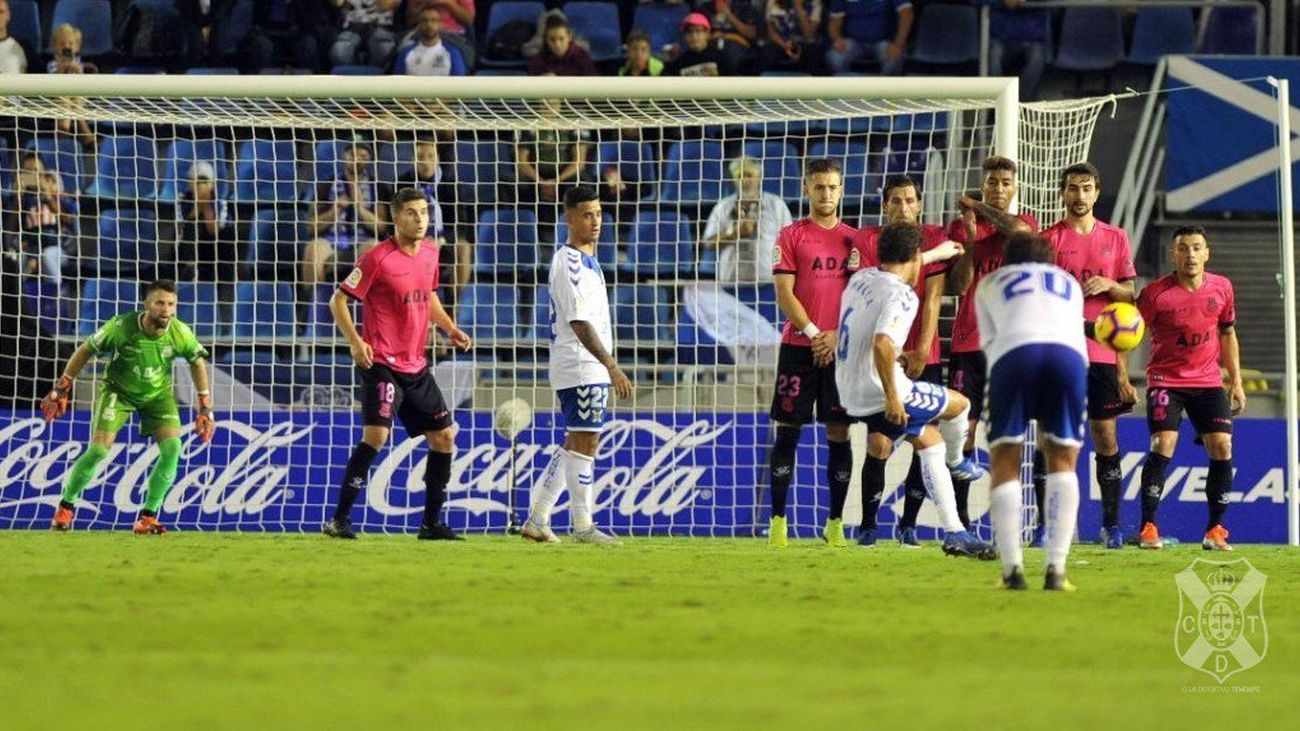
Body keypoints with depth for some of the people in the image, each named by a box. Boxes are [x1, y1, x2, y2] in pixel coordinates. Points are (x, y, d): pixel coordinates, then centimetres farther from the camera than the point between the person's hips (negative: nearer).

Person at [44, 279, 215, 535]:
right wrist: (62, 387, -9)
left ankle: (147, 518, -6)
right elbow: (86, 350, -13)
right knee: (98, 450, -15)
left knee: (172, 449, -18)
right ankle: (66, 506, 9)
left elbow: (197, 361, 0)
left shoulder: (180, 334, -21)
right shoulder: (121, 327, -29)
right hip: (119, 389, -2)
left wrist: (205, 408, 1)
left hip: (158, 392, 2)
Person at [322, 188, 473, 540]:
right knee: (376, 433, -21)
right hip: (382, 363, -8)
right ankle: (340, 519, -16)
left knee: (444, 436, 8)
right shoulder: (378, 259, -12)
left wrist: (450, 329, 12)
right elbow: (338, 300, -9)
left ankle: (432, 523, 18)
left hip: (416, 366, 8)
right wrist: (355, 342, -21)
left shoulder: (430, 253, 9)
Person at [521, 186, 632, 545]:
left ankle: (537, 520, 14)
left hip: (592, 369, 10)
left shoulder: (588, 260, 17)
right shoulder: (568, 262, -14)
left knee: (575, 445, 11)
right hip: (579, 366, -10)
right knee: (583, 443, -7)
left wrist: (608, 367, 21)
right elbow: (578, 321, -21)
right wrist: (611, 366, -26)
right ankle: (583, 526, -3)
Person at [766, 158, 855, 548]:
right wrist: (812, 332, -12)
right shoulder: (791, 236, 4)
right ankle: (777, 521, 2)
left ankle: (835, 522, 6)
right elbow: (784, 293, -3)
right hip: (798, 346, -2)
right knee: (787, 432, -2)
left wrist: (837, 335, -8)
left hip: (840, 350, 2)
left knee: (839, 434, 1)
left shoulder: (853, 239, 10)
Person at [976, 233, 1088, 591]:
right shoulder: (1069, 283, 37)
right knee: (1062, 460, 14)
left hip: (1013, 353, -1)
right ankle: (1056, 569, 0)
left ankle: (1013, 568, -8)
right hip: (1069, 355, 1)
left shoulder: (989, 284, 33)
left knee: (1004, 464, 8)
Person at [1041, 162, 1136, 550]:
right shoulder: (1049, 239, 2)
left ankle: (1112, 525, 9)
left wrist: (1109, 286, -7)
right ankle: (1045, 525, 1)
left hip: (1103, 354, 2)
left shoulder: (1115, 238, 10)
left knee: (1106, 437, 3)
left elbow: (1129, 295, 12)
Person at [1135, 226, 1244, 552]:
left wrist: (1236, 381, 13)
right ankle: (1148, 528, -10)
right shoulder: (1155, 293, -11)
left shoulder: (1222, 288, 2)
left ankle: (1215, 530, 2)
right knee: (1163, 445, -18)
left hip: (1208, 381, 3)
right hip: (1166, 380, -3)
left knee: (1222, 447, -8)